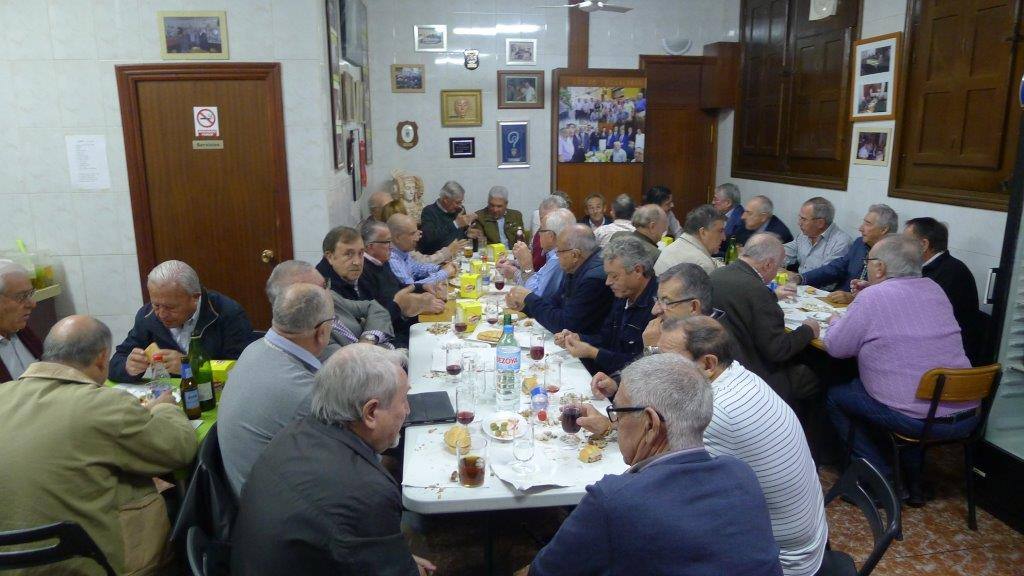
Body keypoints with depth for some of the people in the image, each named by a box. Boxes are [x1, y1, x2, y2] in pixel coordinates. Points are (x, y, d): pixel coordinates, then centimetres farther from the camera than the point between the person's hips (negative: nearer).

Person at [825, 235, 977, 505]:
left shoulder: (872, 297, -13)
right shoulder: (934, 289, 7)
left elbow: (836, 348, -5)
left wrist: (836, 323, 14)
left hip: (919, 420, -7)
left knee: (834, 397, 12)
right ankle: (911, 482, 33)